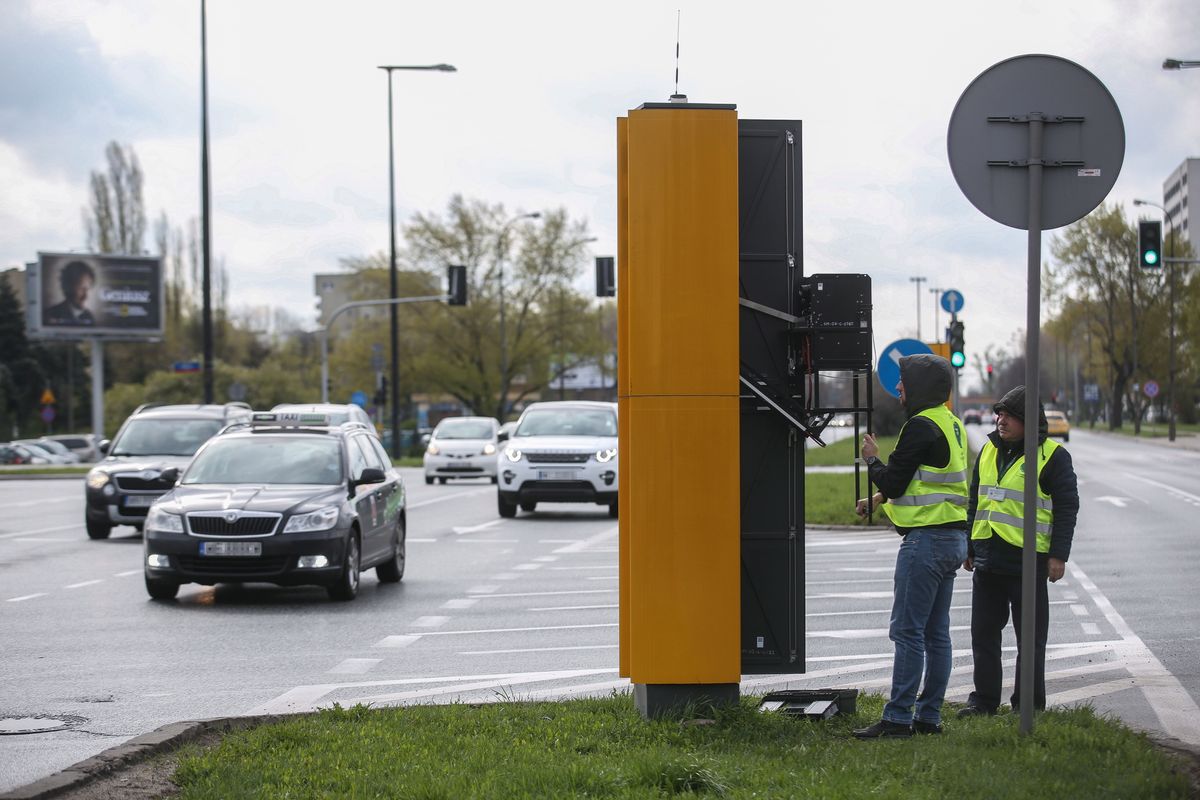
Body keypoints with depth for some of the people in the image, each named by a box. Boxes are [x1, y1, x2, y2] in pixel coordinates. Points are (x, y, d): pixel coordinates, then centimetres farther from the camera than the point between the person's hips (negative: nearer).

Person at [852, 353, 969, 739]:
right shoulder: (951, 424, 16)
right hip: (952, 538, 10)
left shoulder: (921, 426, -15)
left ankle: (898, 718, -7)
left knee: (908, 631, -8)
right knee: (936, 632, 10)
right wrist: (878, 498, 22)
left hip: (926, 540, -10)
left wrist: (872, 459, 4)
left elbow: (894, 481, -14)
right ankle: (929, 716, 13)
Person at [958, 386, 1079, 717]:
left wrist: (1058, 555, -12)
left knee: (1030, 638, 3)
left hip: (1028, 560, -6)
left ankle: (1029, 704, 12)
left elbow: (1067, 507, -7)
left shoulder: (1052, 456, -5)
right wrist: (969, 547, 19)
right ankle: (984, 699, 18)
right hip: (987, 560, 6)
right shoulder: (989, 451, 14)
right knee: (983, 632, 9)